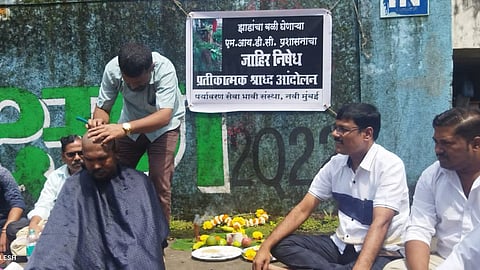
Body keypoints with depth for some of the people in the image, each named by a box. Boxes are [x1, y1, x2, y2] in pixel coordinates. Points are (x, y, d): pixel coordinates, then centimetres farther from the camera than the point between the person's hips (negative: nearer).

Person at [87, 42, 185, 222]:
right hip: (130, 124, 3)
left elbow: (164, 116, -47)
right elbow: (102, 107, -17)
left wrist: (125, 128, -61)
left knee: (159, 183, -14)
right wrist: (99, 121, -42)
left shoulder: (164, 70, -36)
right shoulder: (112, 69, -26)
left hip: (163, 125, -3)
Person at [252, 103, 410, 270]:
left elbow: (380, 224, -26)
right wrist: (266, 246, -10)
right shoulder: (336, 163, 2)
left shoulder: (390, 165, -16)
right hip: (341, 245, 6)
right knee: (281, 244, -9)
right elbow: (303, 209, 1)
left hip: (380, 253, -6)